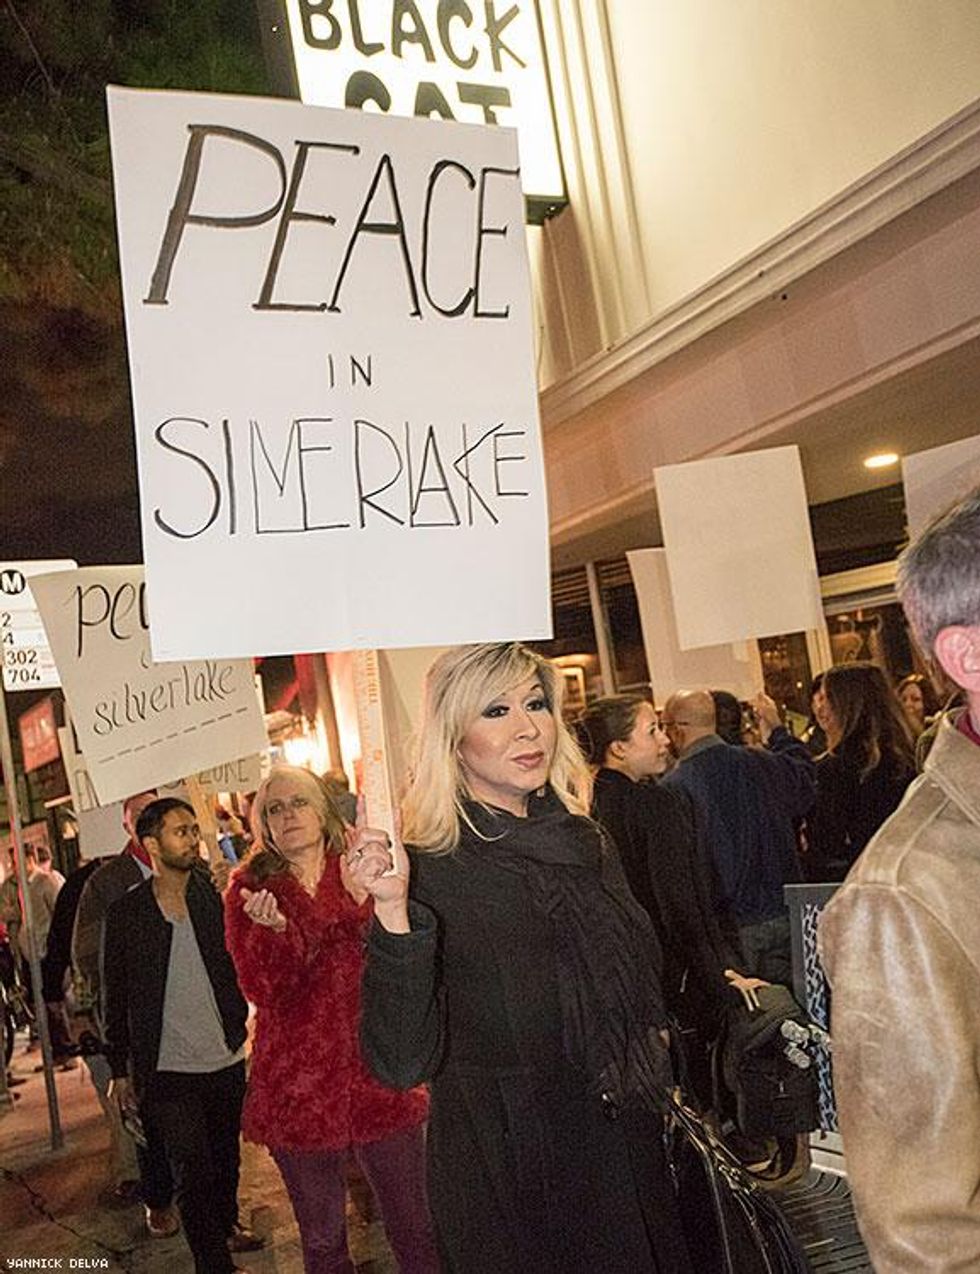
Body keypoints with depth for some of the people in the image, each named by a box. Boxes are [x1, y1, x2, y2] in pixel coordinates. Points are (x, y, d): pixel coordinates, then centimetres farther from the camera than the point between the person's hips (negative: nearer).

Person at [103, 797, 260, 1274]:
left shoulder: (215, 897, 0)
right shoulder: (126, 912, -6)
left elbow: (241, 967, 4)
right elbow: (117, 996, 0)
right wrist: (120, 1069, 2)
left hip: (227, 1059, 3)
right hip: (168, 1070, -3)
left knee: (226, 1157, 19)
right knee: (193, 1172, -1)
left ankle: (227, 1222, 44)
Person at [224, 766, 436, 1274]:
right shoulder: (250, 889, 2)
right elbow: (261, 989, -7)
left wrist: (364, 900, -19)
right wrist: (275, 929, -26)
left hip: (376, 1072, 1)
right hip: (297, 1084, 0)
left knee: (415, 1230, 7)